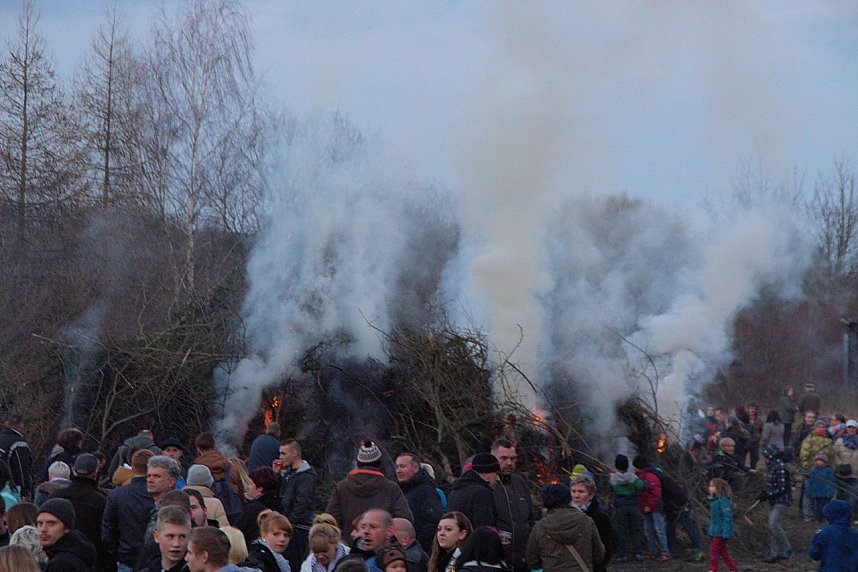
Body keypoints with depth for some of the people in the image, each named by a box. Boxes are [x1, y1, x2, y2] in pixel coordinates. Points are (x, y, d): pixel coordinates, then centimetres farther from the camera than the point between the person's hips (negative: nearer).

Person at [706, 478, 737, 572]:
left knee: (714, 550, -5)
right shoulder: (714, 500, 10)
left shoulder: (723, 500, -20)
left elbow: (727, 517, -22)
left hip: (721, 532, -10)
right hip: (716, 531, 10)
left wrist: (726, 533, -25)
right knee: (722, 551, 15)